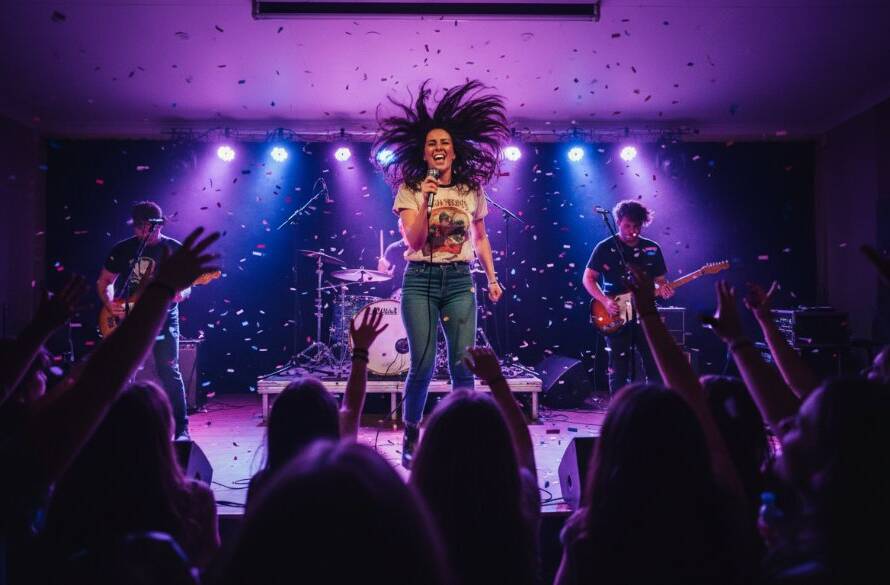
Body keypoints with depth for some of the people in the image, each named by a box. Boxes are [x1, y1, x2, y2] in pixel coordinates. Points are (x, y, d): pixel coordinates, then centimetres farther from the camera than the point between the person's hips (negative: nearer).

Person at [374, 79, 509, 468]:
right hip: (420, 281, -2)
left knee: (463, 363, -6)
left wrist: (492, 277, 13)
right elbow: (413, 241, -8)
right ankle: (410, 439, 13)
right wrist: (426, 202, -18)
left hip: (459, 281, 2)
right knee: (423, 364, -7)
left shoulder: (472, 190, 9)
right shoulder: (410, 190, 2)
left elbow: (480, 237, 20)